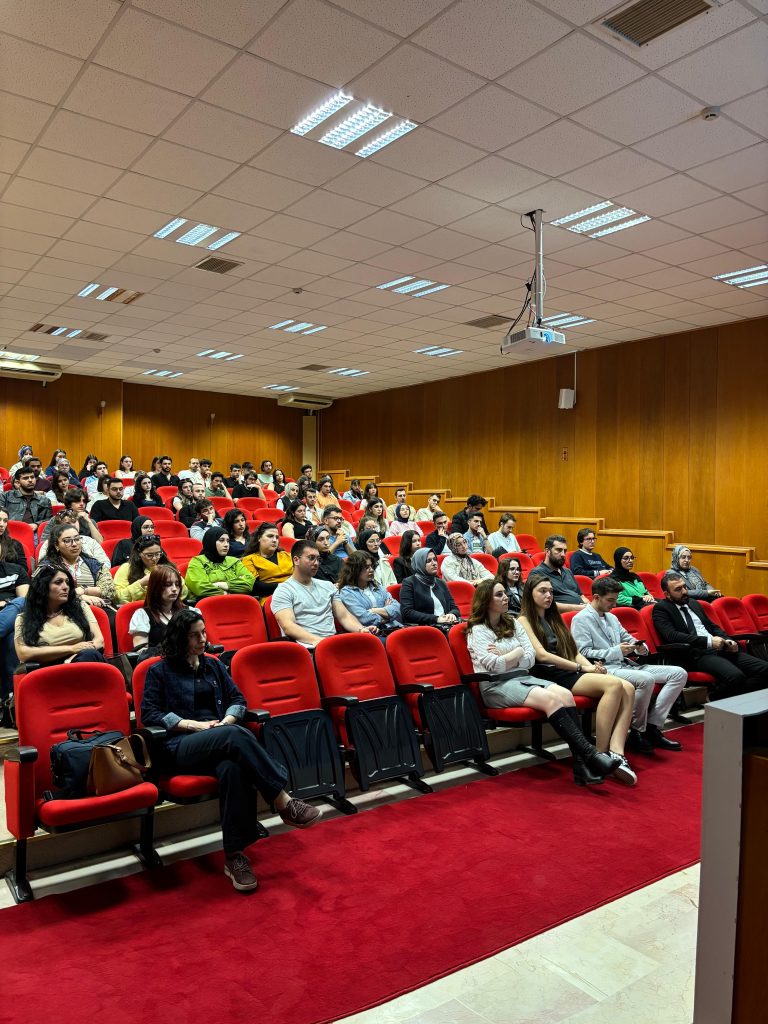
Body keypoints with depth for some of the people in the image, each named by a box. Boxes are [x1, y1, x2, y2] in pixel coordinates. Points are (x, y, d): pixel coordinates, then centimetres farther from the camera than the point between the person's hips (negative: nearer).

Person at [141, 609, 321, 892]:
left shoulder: (213, 665, 23)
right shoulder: (160, 671, 10)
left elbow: (238, 699, 19)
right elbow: (149, 714, 0)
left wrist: (226, 721, -4)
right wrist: (196, 725, -10)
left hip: (220, 740, 3)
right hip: (181, 749, -3)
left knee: (233, 768, -37)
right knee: (235, 735, -37)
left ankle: (235, 856, -35)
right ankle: (283, 803, -38)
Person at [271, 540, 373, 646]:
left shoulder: (328, 586, 23)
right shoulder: (283, 591, 3)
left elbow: (344, 616, 18)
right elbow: (288, 626, -11)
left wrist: (361, 629, -5)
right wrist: (316, 640, -27)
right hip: (307, 646, -6)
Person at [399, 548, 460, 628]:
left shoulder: (440, 583, 23)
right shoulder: (409, 583, 3)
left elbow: (454, 608, 21)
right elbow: (407, 612, -8)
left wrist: (452, 614, -5)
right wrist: (436, 619, -15)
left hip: (447, 626, 6)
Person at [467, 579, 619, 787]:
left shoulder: (513, 624, 19)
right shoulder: (477, 630, 0)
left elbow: (530, 659, 9)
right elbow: (494, 665, -13)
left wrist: (504, 657, -4)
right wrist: (517, 652, 0)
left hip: (523, 677, 6)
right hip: (497, 686, -6)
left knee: (565, 694, -25)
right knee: (550, 699, -31)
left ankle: (582, 765, -32)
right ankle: (590, 755, -33)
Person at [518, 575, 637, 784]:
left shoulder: (554, 619, 27)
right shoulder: (524, 621, 4)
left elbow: (573, 651, 19)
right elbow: (541, 655, -9)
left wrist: (591, 667, -3)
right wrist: (581, 668, -11)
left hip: (569, 673, 8)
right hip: (550, 676, -8)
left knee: (628, 689, -17)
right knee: (614, 685, -27)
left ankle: (616, 753, -28)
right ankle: (601, 754, -24)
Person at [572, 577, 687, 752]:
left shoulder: (611, 617, 22)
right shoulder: (581, 619, -4)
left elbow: (628, 638, 26)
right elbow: (583, 654, -13)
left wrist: (640, 647, 2)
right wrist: (617, 651, -18)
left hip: (626, 665, 9)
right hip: (605, 669, -9)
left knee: (679, 674, -3)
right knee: (646, 679, -36)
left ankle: (652, 728, -9)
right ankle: (637, 733, -15)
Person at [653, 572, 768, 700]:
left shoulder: (693, 603, 22)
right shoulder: (661, 608, -1)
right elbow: (672, 636, -15)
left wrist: (727, 641, 5)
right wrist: (708, 641, -18)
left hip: (719, 648, 8)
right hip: (696, 655, -8)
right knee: (736, 676, -32)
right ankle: (715, 701, -6)